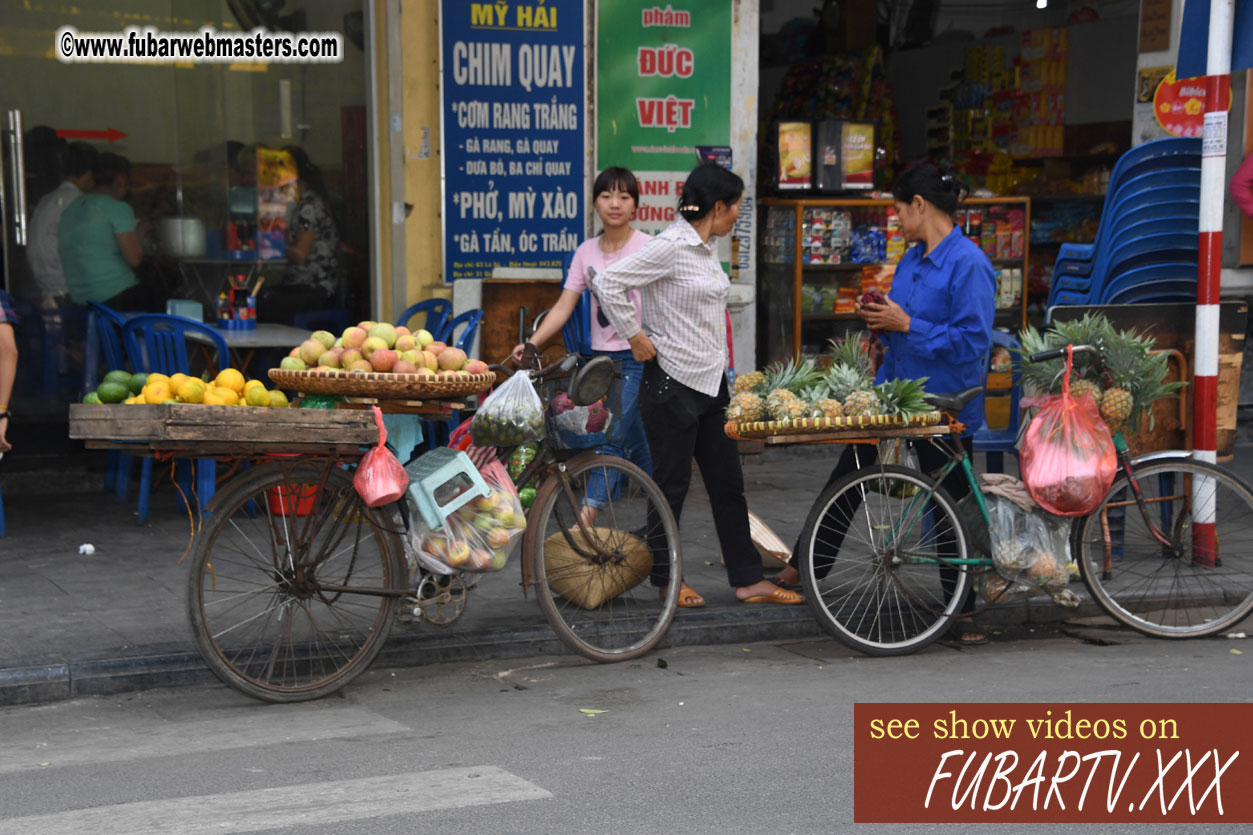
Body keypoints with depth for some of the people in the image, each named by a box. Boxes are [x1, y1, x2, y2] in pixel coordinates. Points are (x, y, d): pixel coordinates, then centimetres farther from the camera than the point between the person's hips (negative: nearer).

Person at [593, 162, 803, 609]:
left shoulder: (705, 248, 12)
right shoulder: (671, 246, -16)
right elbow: (606, 283, -21)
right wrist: (635, 337, -15)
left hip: (711, 383, 9)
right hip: (673, 384, -9)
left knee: (728, 484, 10)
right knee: (672, 484, 3)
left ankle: (749, 580, 15)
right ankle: (666, 579, 17)